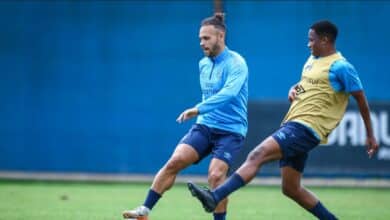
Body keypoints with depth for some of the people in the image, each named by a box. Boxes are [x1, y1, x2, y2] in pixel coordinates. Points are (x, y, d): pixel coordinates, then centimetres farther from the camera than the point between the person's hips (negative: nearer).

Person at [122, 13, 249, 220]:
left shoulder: (236, 63, -13)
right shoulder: (203, 64, 11)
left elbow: (228, 93, -31)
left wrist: (198, 109, -39)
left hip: (231, 131, -5)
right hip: (204, 126, 6)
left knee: (216, 175, -23)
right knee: (175, 161, -14)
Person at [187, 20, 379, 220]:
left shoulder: (340, 67, -7)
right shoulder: (312, 60, 17)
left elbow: (361, 98, -3)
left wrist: (370, 136, -1)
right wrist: (293, 89, 8)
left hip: (305, 128, -10)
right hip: (293, 125, 10)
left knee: (257, 155, -24)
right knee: (291, 189, 11)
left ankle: (214, 198, -34)